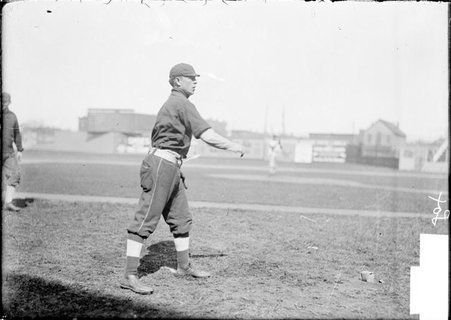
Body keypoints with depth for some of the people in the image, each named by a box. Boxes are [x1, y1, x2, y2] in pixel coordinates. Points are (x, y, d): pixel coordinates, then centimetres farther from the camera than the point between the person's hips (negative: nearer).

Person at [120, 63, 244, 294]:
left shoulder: (173, 103, 20)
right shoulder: (182, 104, -13)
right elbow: (207, 136, -18)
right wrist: (232, 146, -7)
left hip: (172, 168, 11)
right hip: (162, 164, -11)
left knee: (181, 218, 17)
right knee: (146, 220, -9)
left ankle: (184, 266, 30)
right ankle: (129, 276, -6)